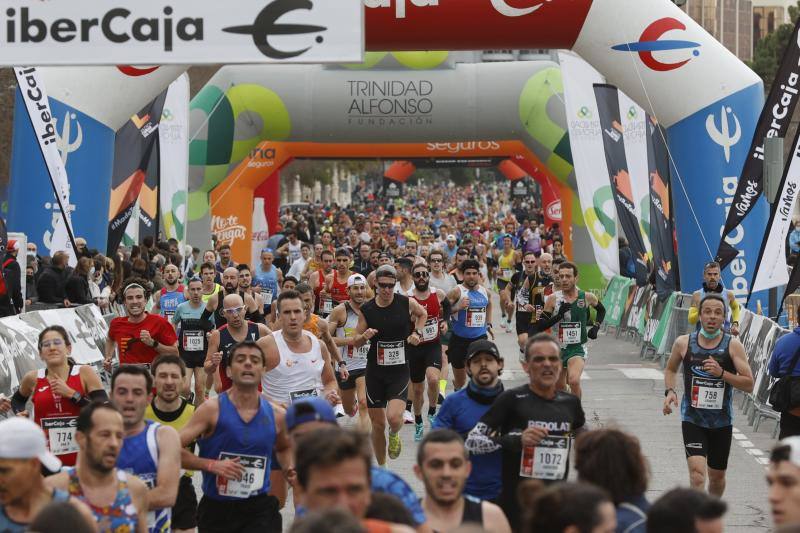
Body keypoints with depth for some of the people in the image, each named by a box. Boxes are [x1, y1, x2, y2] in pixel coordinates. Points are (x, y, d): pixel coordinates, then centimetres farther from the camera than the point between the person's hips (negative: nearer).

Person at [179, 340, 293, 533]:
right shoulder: (212, 409, -7)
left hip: (260, 509, 1)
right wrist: (211, 464, -21)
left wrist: (290, 469, 8)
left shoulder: (276, 415, 4)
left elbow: (284, 448, 27)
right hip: (215, 509, -1)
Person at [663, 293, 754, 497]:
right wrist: (670, 391, -1)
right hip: (692, 419, -1)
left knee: (717, 477, 16)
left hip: (721, 422, 1)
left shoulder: (733, 346, -6)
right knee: (697, 472, -21)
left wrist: (722, 373, -22)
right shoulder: (684, 343, -3)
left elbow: (749, 384, -9)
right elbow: (670, 369, 17)